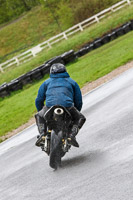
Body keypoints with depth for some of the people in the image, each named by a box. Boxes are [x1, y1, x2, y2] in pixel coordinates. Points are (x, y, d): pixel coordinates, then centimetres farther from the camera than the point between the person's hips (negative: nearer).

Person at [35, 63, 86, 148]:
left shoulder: (46, 82, 29)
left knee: (39, 116, 31)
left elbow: (39, 100, 29)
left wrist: (41, 111, 46)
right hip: (67, 107, -1)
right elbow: (79, 101, 27)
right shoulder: (72, 82, 28)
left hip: (50, 107, 1)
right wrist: (75, 113, 44)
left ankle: (43, 135, 4)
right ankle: (72, 134, -4)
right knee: (80, 118, 24)